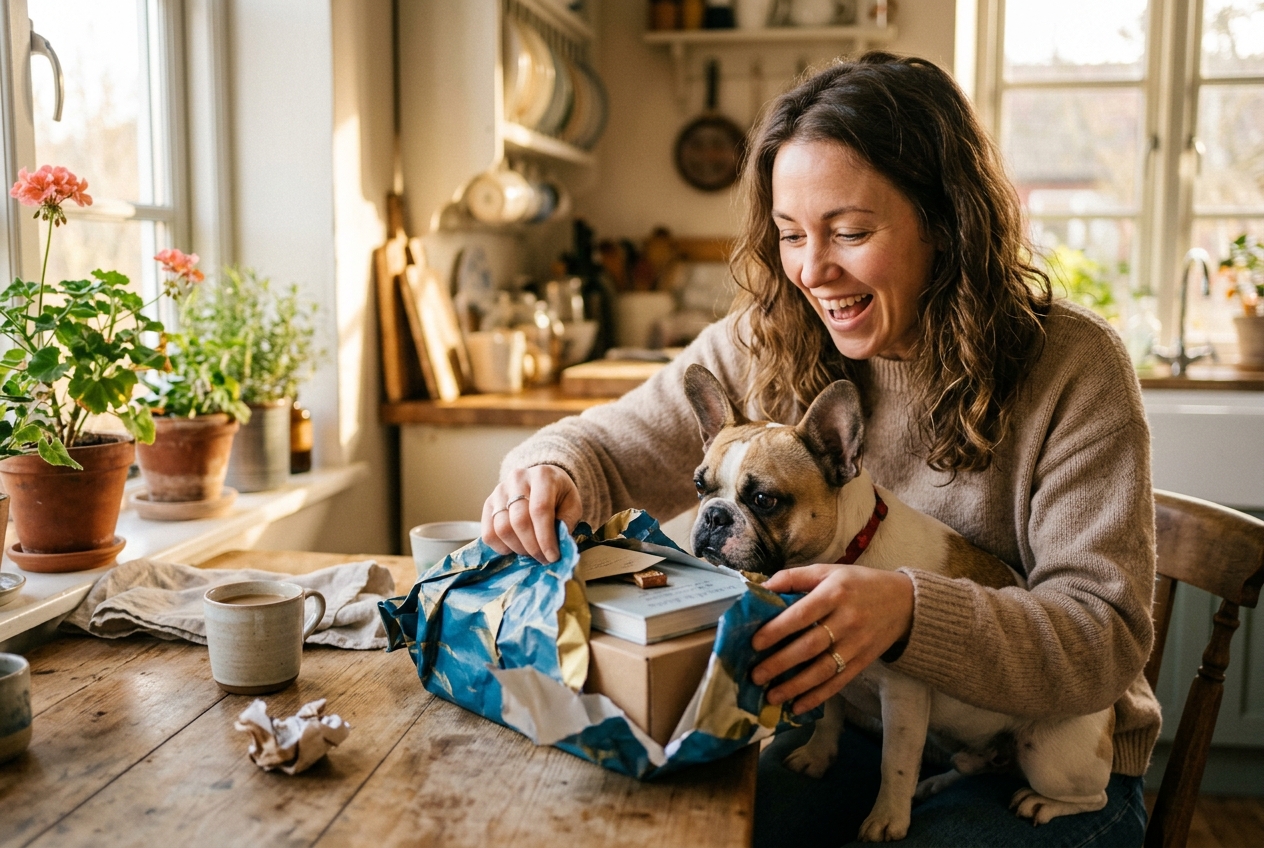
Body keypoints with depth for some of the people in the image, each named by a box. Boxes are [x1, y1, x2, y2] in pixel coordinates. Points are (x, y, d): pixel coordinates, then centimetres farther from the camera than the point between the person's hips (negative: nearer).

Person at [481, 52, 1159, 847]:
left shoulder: (1071, 367, -16)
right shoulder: (765, 346, -5)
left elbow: (1106, 636, -21)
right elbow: (610, 449, 2)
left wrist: (911, 609, -40)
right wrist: (548, 468, -24)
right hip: (852, 734, 3)